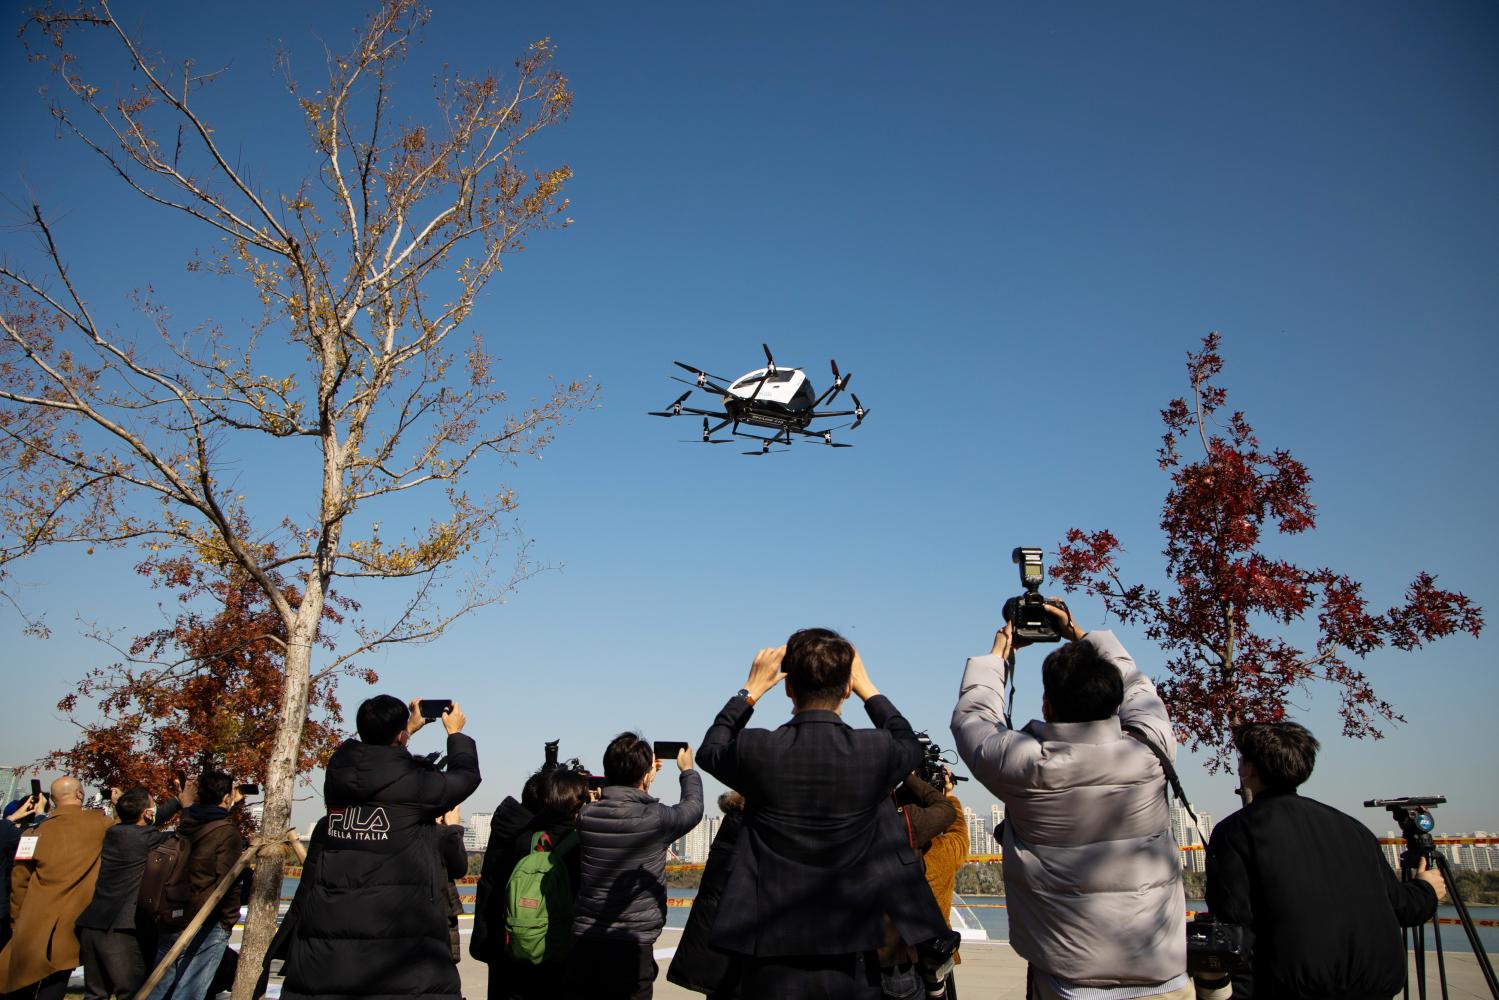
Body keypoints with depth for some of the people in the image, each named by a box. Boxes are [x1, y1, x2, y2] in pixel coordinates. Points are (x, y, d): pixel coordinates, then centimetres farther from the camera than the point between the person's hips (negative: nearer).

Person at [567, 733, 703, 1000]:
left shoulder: (586, 815, -4)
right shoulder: (656, 818, -16)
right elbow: (693, 807, 7)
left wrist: (638, 769, 26)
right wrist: (687, 770, 26)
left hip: (584, 940, 4)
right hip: (631, 946, -4)